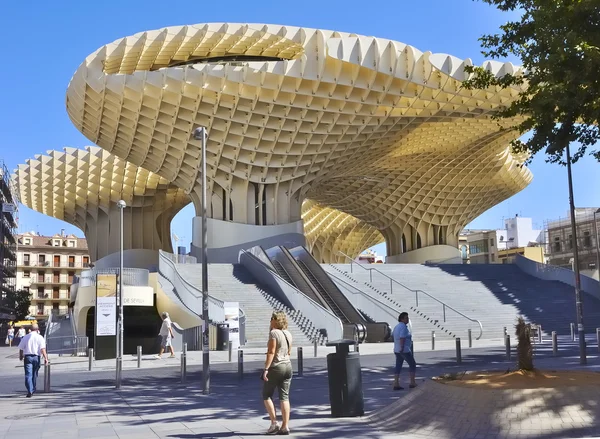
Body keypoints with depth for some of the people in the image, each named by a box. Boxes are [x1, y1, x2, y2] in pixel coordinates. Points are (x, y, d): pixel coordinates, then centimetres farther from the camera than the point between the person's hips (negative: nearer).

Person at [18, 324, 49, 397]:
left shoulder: (25, 337, 7)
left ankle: (30, 391, -17)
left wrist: (21, 357, 27)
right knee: (34, 374, 15)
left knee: (28, 375, -4)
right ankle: (33, 390, 26)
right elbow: (43, 349, -10)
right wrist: (45, 358, -11)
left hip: (27, 357, 0)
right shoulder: (40, 337, -1)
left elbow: (21, 349, 11)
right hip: (36, 357, 0)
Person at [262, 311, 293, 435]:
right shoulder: (288, 334, 9)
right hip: (288, 366, 7)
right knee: (284, 397, 6)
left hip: (276, 367, -7)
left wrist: (266, 369, -19)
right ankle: (285, 426, 4)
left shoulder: (274, 333, -13)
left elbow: (271, 352, -18)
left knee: (267, 396, 8)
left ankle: (274, 423, 2)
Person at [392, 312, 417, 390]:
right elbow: (402, 338, -25)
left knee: (398, 367, 8)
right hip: (405, 350, -9)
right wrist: (402, 348, -25)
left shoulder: (397, 326, 13)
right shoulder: (404, 327, -16)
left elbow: (393, 335, 27)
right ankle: (412, 383, 9)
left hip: (397, 350, 9)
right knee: (412, 365, 6)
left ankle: (396, 385, 4)